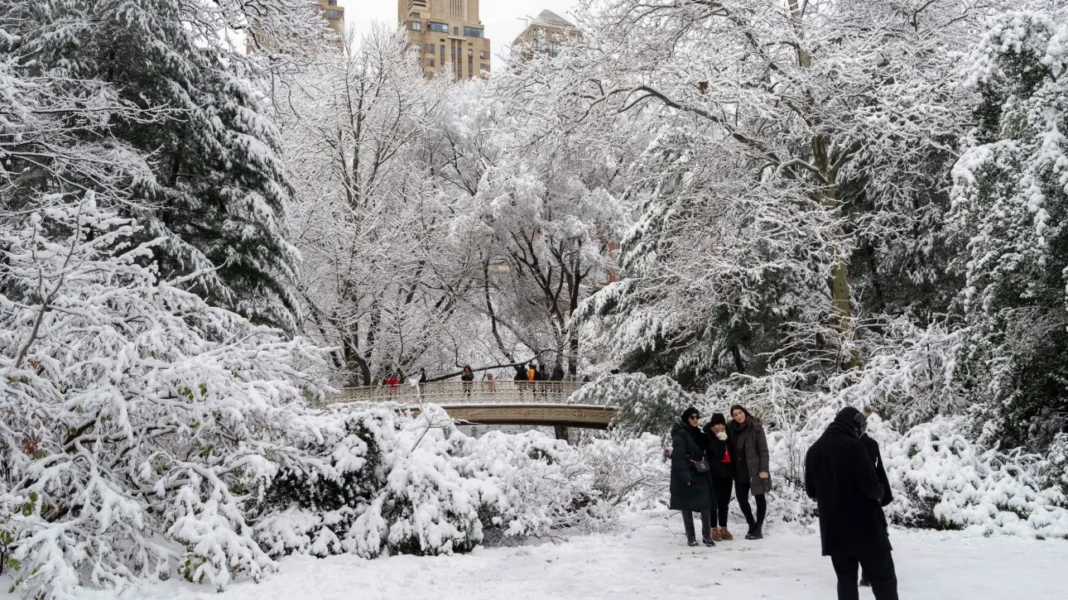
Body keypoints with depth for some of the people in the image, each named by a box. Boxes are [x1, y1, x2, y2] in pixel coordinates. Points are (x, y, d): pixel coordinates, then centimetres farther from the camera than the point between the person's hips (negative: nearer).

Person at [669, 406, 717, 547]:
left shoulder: (698, 434, 14)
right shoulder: (680, 434, -10)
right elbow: (678, 457, -17)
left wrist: (703, 464, 10)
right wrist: (685, 476, -22)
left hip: (700, 475, 6)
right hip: (686, 476, -6)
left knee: (706, 504, -5)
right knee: (687, 506, 2)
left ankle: (707, 535, 2)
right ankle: (691, 537, 9)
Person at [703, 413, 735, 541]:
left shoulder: (727, 437, 11)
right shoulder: (709, 438, -7)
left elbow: (731, 454, 17)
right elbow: (718, 455, -16)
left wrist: (733, 471, 13)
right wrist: (721, 440, -18)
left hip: (727, 472, 6)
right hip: (715, 473, -6)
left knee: (724, 502, 9)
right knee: (715, 502, -4)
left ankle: (723, 528, 15)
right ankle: (714, 529, 1)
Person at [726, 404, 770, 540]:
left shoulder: (756, 427, -8)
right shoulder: (731, 429, 5)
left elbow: (763, 450, -9)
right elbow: (731, 449, 9)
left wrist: (764, 469, -15)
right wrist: (733, 470, 2)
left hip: (755, 469, -5)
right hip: (740, 471, 5)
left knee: (759, 498, 4)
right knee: (741, 498, 7)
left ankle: (759, 528, 11)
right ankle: (752, 524, 24)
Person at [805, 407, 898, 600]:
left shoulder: (814, 450, 6)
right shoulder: (853, 446, -15)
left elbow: (811, 491, 12)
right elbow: (871, 486, -19)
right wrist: (880, 493, 2)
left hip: (833, 529, 6)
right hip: (865, 526, -6)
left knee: (845, 578, 12)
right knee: (883, 577, 5)